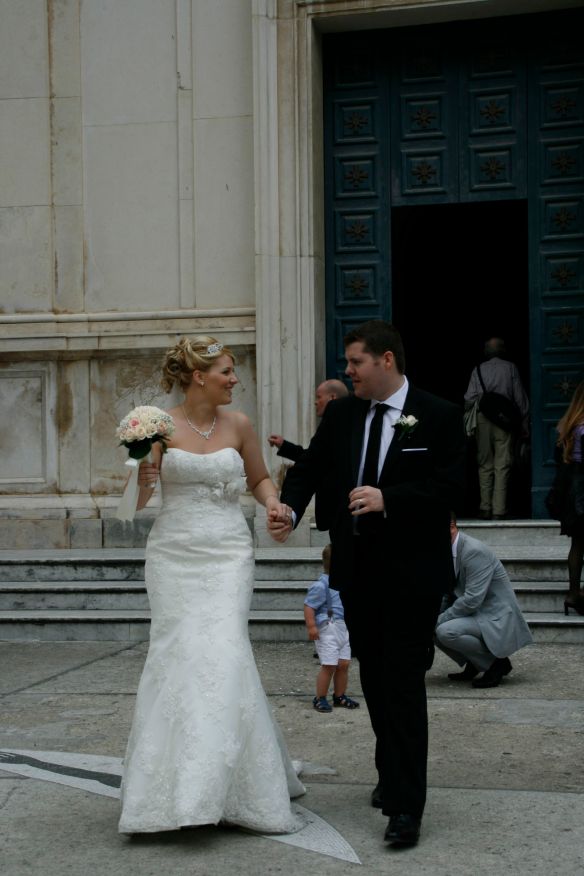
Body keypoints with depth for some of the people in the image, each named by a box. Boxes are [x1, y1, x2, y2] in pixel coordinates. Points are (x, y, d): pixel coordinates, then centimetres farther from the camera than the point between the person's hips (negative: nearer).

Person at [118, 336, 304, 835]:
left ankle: (226, 786, -1)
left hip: (228, 554, 1)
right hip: (175, 554, -1)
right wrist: (144, 478, -19)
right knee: (177, 657, -5)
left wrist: (273, 503, -1)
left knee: (224, 656, -10)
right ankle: (169, 791, 9)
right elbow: (137, 503, 2)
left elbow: (259, 478, 20)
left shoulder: (238, 424, 5)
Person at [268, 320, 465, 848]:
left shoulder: (439, 417, -8)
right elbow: (310, 467, 5)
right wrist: (290, 509, -14)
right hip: (357, 570, 6)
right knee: (375, 680, 17)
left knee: (404, 685, -6)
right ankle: (392, 773, 34)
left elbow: (450, 485, -14)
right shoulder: (341, 414, 7)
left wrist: (388, 499, -24)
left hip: (411, 573, -5)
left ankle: (405, 805, -2)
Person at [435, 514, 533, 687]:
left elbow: (472, 600, -26)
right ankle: (473, 665, 13)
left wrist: (440, 619, -20)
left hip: (496, 620, -9)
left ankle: (496, 662, -8)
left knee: (446, 631, -28)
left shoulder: (475, 551, -22)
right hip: (476, 614, 9)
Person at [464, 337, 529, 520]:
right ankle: (499, 510, -5)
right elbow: (520, 399, 2)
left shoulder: (478, 370, 5)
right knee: (502, 466, -1)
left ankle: (485, 508, 7)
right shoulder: (510, 368, 3)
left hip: (483, 419, 1)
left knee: (485, 465, 9)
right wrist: (524, 425, 8)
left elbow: (469, 399, 1)